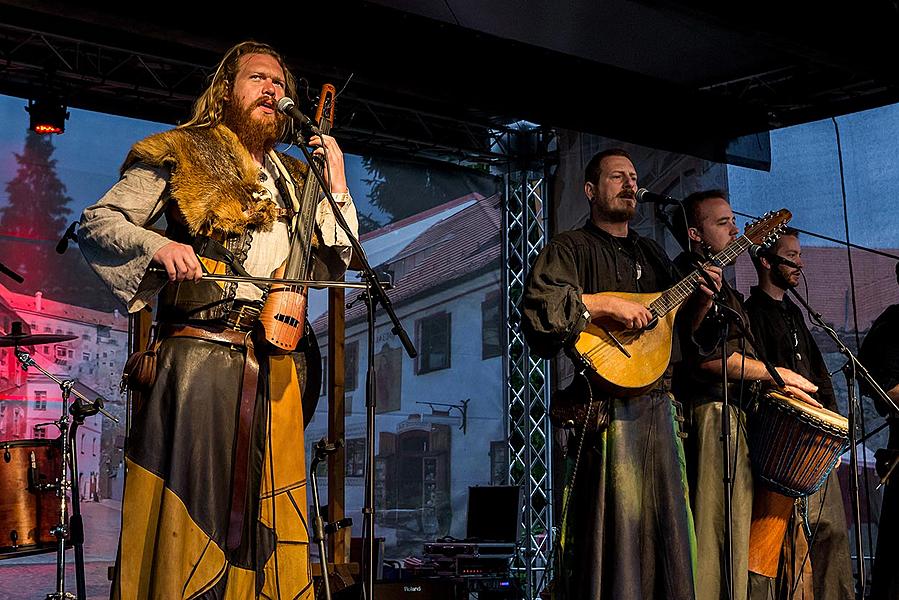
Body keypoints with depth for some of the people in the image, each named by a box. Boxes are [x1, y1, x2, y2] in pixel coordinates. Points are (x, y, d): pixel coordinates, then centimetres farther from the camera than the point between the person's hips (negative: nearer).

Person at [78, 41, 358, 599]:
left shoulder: (296, 180, 21)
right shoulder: (181, 155, 8)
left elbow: (334, 267, 17)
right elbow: (96, 224, 3)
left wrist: (336, 185, 9)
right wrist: (156, 245, -17)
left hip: (275, 368, 5)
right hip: (201, 358, -4)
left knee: (264, 510, 4)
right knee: (189, 505, -7)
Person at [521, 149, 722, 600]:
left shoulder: (651, 254, 23)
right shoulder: (572, 248, 1)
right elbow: (537, 305, -17)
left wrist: (702, 300, 5)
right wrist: (607, 305, -20)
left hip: (660, 406, 7)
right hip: (609, 406, -7)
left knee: (666, 525, 8)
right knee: (616, 525, -8)